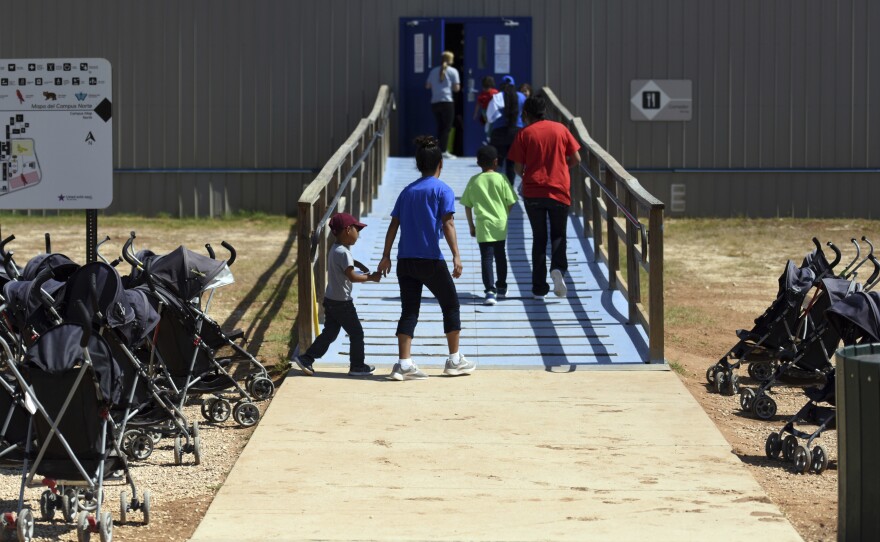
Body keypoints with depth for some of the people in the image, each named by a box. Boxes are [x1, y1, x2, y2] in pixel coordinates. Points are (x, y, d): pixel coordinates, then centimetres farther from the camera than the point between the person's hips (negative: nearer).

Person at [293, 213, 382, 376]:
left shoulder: (335, 249, 10)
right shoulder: (343, 252, -20)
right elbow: (352, 276, -23)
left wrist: (359, 264, 18)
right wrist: (371, 277, -13)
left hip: (330, 300, 9)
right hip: (342, 303, -9)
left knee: (329, 333, 13)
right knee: (356, 333, 4)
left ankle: (306, 358, 7)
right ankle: (357, 366, 11)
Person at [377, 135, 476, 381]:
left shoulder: (407, 191, 13)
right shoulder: (442, 190, -2)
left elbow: (394, 225, 11)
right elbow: (447, 224, -12)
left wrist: (386, 256, 15)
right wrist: (456, 255, -15)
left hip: (405, 260, 5)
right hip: (431, 259, -5)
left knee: (409, 311, 5)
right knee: (450, 305, 11)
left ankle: (404, 364, -5)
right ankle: (455, 360, 16)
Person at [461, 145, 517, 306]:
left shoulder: (474, 181, 1)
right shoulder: (501, 179, -3)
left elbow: (467, 206, 5)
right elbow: (510, 202, -1)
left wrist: (471, 226, 16)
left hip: (483, 226, -1)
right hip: (500, 225, 1)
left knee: (486, 258, -5)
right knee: (500, 256, 19)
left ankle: (490, 291, -19)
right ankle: (501, 288, 32)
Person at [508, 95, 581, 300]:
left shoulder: (524, 133, -3)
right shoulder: (560, 129, 3)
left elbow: (518, 167, -5)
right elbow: (576, 159, 3)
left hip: (533, 192, -1)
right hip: (559, 191, 1)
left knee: (539, 237, 9)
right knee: (558, 235, 12)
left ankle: (539, 288, 7)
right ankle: (558, 268, -17)